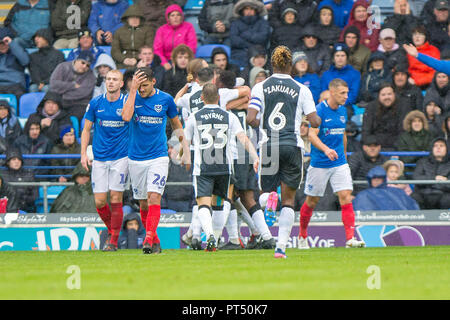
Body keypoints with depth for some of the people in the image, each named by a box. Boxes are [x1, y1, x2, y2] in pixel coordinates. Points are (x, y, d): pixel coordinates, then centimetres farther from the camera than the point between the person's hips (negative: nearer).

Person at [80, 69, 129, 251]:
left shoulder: (127, 102, -1)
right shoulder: (95, 103, 3)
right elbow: (86, 129, 9)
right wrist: (84, 153, 1)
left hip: (121, 157, -2)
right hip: (99, 159, 2)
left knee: (116, 199, -7)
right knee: (99, 201, -2)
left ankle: (114, 241, 3)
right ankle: (111, 230, 24)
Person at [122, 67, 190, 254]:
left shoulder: (165, 99, 0)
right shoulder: (132, 97, 0)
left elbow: (176, 125, 14)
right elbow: (126, 116, -21)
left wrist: (185, 150, 12)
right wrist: (133, 89, -19)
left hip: (158, 157, -2)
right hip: (136, 159, 2)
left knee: (154, 198, -17)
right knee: (143, 204, 7)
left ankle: (149, 239, -24)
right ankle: (155, 241, 20)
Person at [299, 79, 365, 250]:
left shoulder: (342, 111, 8)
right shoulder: (320, 110, -13)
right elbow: (312, 135, -21)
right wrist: (326, 150, -36)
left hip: (339, 163, 5)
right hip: (319, 164, -5)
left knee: (346, 197, -10)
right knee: (312, 201, 7)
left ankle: (350, 238, -16)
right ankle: (302, 236, 26)